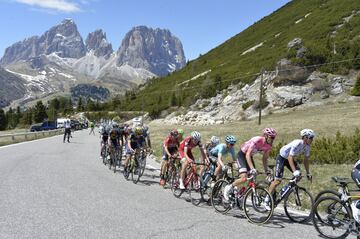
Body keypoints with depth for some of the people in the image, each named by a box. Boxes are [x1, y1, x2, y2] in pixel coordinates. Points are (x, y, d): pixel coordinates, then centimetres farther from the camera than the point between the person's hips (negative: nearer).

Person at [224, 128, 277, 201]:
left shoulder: (269, 145, -9)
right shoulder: (257, 140, -30)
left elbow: (265, 158, 3)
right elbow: (248, 154, -35)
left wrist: (266, 169, -7)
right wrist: (252, 168, -43)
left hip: (250, 156, 8)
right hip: (242, 155, -8)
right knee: (244, 178, -21)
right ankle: (229, 188, 1)